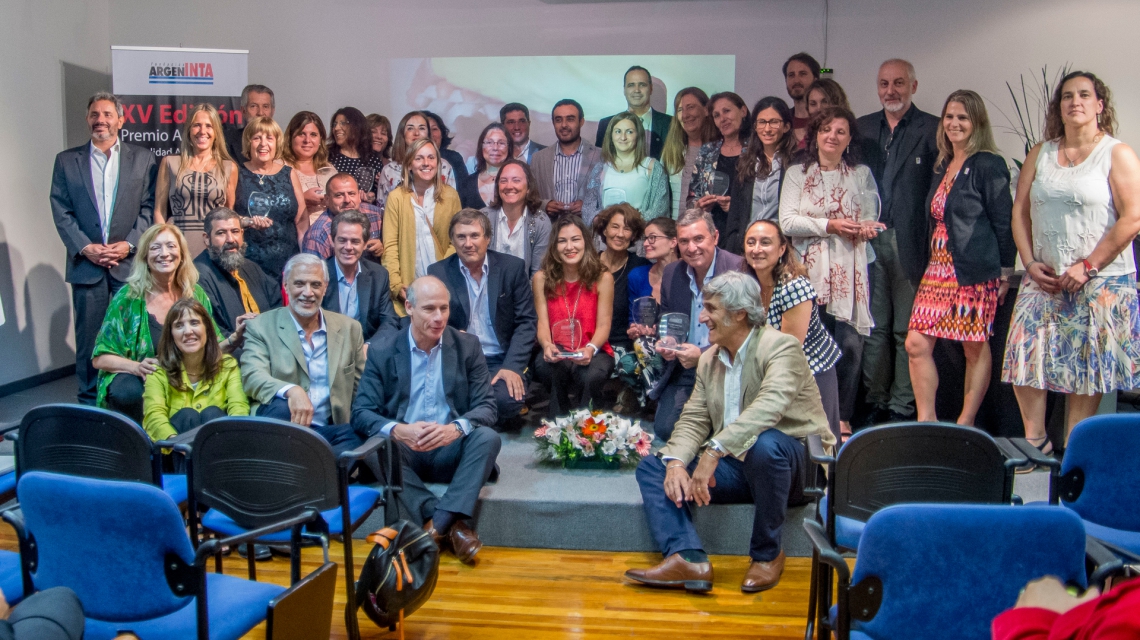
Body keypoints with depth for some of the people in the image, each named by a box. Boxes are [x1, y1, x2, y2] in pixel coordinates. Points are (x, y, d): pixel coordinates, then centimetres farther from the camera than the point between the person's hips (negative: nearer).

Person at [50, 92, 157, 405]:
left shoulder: (142, 159, 8)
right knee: (88, 336, 3)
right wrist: (85, 248, -9)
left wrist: (129, 244, -10)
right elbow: (61, 211, 3)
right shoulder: (66, 160, 10)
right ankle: (89, 400, 13)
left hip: (131, 261, -1)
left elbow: (149, 208, 2)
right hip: (87, 264, 1)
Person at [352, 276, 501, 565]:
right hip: (404, 453, 0)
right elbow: (361, 411, -5)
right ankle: (453, 522, -31)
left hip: (450, 452, 1)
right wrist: (398, 430, -27)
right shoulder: (382, 349, 0)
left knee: (488, 437, -29)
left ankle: (439, 522, -32)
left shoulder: (468, 346, 2)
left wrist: (455, 428, -26)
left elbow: (486, 406, -3)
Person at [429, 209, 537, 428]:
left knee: (508, 399, -29)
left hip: (502, 362, 0)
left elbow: (526, 321, -1)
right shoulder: (438, 272, 1)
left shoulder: (513, 267, 1)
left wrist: (513, 366, -14)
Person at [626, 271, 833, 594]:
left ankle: (767, 553, -17)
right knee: (652, 466, -6)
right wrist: (676, 462, -16)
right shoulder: (709, 359, 11)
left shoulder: (780, 346, -12)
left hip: (795, 462, -6)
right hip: (738, 467, 7)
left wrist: (714, 450, -40)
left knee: (764, 444, -40)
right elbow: (693, 420, 5)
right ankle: (688, 558, -28)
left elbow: (769, 407, -31)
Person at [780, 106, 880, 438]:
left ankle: (842, 417, 7)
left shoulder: (861, 174, 15)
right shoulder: (797, 174, 10)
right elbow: (787, 221, 0)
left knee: (850, 344, -5)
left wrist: (866, 227, -10)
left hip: (849, 270, 1)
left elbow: (870, 218, 13)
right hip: (810, 270, -1)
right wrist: (829, 225, -11)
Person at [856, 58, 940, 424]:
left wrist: (932, 243, -13)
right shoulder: (862, 128, 14)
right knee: (874, 327, 8)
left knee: (907, 331, 2)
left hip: (909, 243, -3)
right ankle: (876, 403, 19)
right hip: (869, 240, 4)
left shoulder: (933, 129, 1)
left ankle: (903, 407, 11)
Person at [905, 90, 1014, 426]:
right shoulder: (942, 166, 15)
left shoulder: (989, 165, -6)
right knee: (917, 344, -1)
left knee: (976, 348, 4)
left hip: (975, 272, -7)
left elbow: (1003, 222, -7)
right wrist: (933, 262, 14)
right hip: (938, 268, 7)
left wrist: (1005, 272, -7)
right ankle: (926, 421, 8)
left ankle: (965, 424, 13)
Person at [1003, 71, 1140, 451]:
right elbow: (1020, 211, 10)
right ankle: (1035, 441, 9)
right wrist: (1030, 263, -2)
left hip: (1100, 280, -4)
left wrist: (1087, 266, -13)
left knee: (1085, 367, 1)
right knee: (1025, 353, -4)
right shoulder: (1040, 154, 11)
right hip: (1044, 278, 4)